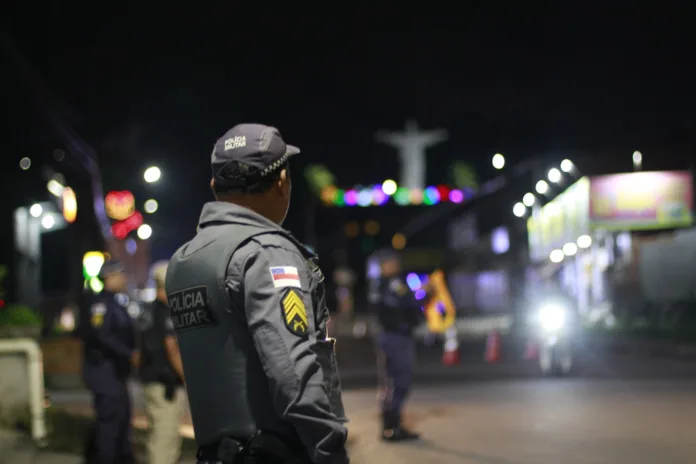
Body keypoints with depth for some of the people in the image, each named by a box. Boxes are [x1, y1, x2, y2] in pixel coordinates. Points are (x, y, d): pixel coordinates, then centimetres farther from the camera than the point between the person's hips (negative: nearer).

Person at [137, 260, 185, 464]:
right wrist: (187, 378, -14)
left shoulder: (149, 311, 15)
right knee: (166, 434, -8)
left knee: (159, 434, 16)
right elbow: (172, 348, -18)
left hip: (151, 380, 10)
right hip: (166, 383, -10)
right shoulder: (168, 312, -14)